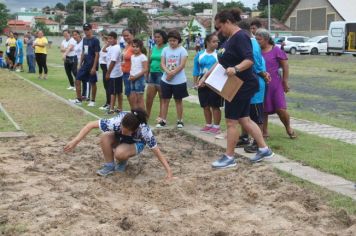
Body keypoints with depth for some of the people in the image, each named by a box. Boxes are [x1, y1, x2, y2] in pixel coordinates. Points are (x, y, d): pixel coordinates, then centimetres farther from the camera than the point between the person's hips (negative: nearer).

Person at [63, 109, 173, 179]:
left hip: (136, 143, -2)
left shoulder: (144, 131, -39)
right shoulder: (116, 122, -37)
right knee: (105, 137, -32)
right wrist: (75, 141, -39)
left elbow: (157, 151, -31)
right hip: (119, 138, 2)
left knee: (119, 153, -36)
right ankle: (109, 166, -14)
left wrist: (169, 171, -35)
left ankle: (123, 162, -1)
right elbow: (91, 125, -33)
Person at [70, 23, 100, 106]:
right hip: (85, 64, 7)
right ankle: (79, 99, 12)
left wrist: (94, 67, -18)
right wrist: (80, 64, 13)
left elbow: (97, 54, -14)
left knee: (92, 83, 3)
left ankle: (92, 101, 15)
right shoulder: (84, 39, 10)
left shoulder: (95, 40, -12)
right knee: (77, 81, 3)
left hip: (92, 65, -7)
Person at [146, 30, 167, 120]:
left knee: (162, 97, 3)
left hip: (161, 74, -7)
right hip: (152, 74, 7)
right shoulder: (154, 48, 13)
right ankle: (147, 114, 22)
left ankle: (161, 115, 11)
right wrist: (147, 74, 15)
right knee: (148, 96, 10)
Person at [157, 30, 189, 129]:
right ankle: (163, 120, 10)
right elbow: (162, 63, 0)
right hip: (166, 80, 3)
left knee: (178, 100, 7)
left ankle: (180, 120, 17)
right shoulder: (165, 50, 6)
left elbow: (182, 65, -13)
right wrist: (168, 72, -18)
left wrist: (172, 73, -18)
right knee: (165, 100, 5)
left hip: (179, 80, -3)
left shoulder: (182, 50, -5)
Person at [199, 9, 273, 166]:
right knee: (244, 120, 14)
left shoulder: (240, 37, -18)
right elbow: (220, 63, 21)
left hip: (242, 86, -10)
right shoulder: (230, 39, 14)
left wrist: (236, 68, -45)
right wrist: (205, 77, 18)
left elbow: (250, 60, -29)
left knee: (231, 122, -3)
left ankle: (229, 158, 7)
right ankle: (264, 149, 20)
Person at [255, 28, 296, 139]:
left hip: (275, 84, -3)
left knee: (281, 109, -3)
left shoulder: (276, 50, -5)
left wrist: (285, 82, 1)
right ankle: (265, 132, 22)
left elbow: (285, 66, 0)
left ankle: (288, 128, 21)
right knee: (263, 110, 8)